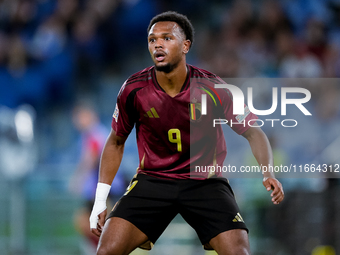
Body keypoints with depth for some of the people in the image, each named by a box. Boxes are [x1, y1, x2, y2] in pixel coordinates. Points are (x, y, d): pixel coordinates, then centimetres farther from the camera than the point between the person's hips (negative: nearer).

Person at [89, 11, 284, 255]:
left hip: (205, 182, -1)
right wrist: (100, 200, 4)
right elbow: (116, 141, 7)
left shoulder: (212, 88, -13)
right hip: (152, 179, 1)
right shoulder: (134, 89, -8)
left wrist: (268, 173, -22)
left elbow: (253, 132, -3)